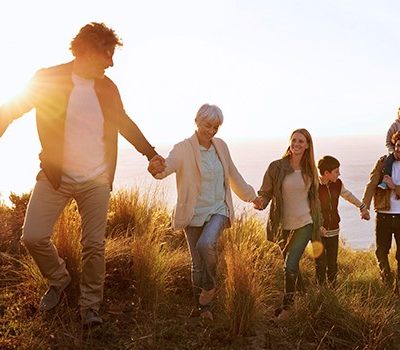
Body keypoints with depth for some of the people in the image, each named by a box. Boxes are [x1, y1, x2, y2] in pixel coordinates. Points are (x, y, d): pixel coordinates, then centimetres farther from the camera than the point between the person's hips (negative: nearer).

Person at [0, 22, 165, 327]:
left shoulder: (108, 87, 5)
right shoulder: (47, 79, -6)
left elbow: (125, 123, 18)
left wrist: (151, 153, 21)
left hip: (96, 181, 2)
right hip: (55, 176, -1)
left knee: (94, 245, 1)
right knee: (33, 236, -4)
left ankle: (90, 305, 18)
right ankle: (58, 279, 25)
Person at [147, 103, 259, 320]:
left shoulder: (221, 146, 5)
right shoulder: (183, 149, -9)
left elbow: (233, 175, 19)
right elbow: (167, 166, -29)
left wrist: (251, 196, 28)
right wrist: (156, 169, -53)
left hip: (218, 210, 2)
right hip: (194, 213, -1)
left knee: (206, 244, -27)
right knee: (197, 263, 6)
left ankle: (210, 286, -1)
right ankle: (202, 307, 25)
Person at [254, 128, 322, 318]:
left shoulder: (310, 169, 1)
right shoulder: (277, 167, -9)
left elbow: (314, 196, 13)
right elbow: (265, 192, -5)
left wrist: (319, 223, 17)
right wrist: (261, 202, -29)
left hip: (304, 223, 0)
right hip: (283, 224, 0)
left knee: (290, 265, -13)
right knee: (289, 265, 15)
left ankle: (287, 306, 3)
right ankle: (288, 301, 37)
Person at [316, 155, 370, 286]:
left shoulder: (337, 183, 1)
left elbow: (348, 195, 21)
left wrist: (362, 207, 27)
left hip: (334, 230, 5)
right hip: (318, 232, -5)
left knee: (333, 264, 11)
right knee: (321, 264, -2)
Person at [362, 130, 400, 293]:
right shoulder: (383, 162, 2)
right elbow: (372, 184, -6)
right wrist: (365, 207, -16)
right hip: (383, 216, 1)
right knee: (381, 251, 9)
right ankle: (387, 277, 30)